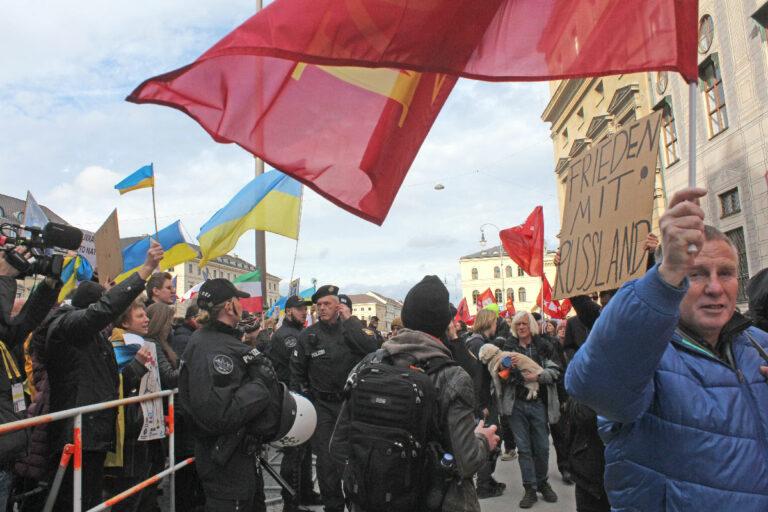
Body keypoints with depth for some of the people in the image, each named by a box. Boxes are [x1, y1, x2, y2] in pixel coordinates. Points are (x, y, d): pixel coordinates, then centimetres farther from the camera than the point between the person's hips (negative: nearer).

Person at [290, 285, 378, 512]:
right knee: (326, 460, 6)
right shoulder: (308, 335, 0)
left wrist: (349, 320, -18)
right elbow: (297, 370, 9)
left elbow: (372, 349, -23)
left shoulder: (352, 328, -3)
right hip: (322, 405, 1)